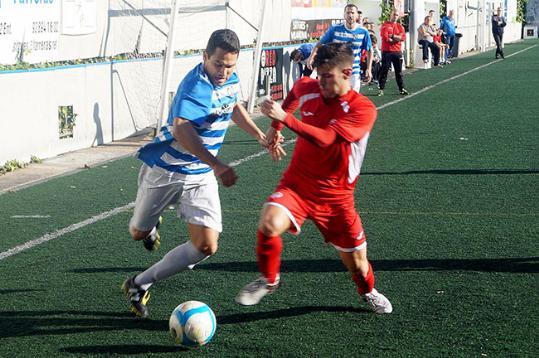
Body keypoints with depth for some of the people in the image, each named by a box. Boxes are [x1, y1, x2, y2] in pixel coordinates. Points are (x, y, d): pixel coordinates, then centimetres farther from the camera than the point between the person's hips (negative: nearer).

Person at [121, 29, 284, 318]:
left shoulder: (231, 79, -1)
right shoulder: (196, 86, -29)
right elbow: (181, 131, -46)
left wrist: (260, 136, 19)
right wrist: (218, 166, -55)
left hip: (201, 175, 6)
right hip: (165, 171, -6)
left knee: (205, 247, -7)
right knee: (138, 233, 12)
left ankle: (139, 284, 8)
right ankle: (152, 226, 52)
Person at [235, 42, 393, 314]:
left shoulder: (363, 109, -18)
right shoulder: (308, 89, -3)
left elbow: (325, 139, -32)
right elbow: (294, 92, 26)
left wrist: (285, 118, -38)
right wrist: (276, 126, 24)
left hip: (336, 196, -2)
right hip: (297, 184, 2)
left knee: (356, 262, 7)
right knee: (270, 224, -29)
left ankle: (368, 292, 44)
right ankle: (269, 280, -2)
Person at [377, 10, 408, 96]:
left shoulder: (400, 26, 11)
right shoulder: (385, 25, -1)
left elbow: (403, 37, -3)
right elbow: (385, 37, -14)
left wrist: (392, 36, -14)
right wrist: (397, 38, -8)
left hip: (397, 52, 4)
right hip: (387, 51, -4)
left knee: (399, 71, 9)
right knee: (384, 70, -1)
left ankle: (401, 89, 15)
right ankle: (381, 88, 3)